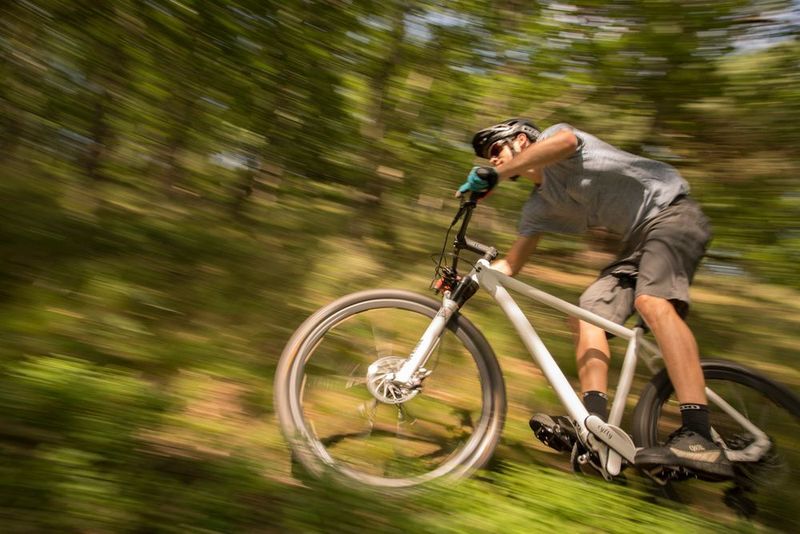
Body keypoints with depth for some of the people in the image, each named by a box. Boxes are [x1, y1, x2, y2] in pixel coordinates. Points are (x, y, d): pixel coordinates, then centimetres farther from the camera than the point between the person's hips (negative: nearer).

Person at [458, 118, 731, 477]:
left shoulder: (553, 135, -4)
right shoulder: (538, 208, 14)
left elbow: (563, 140, -32)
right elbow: (510, 265, 11)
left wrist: (493, 175, -35)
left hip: (671, 211, -8)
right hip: (637, 241, 8)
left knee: (651, 301, -31)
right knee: (588, 313, -10)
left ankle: (699, 438, -37)